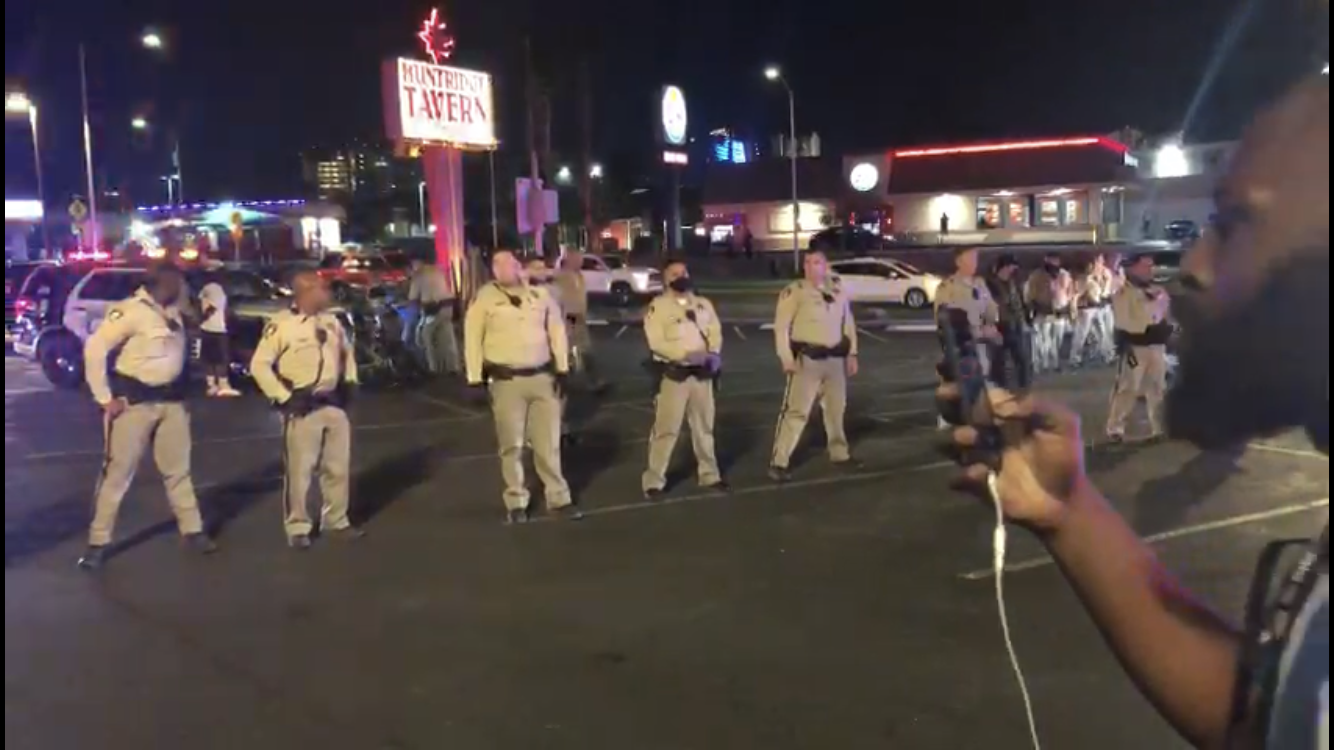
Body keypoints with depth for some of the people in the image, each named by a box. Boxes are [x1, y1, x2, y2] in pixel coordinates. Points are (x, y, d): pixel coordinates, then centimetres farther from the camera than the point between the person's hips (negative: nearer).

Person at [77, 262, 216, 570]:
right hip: (135, 401, -7)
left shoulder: (174, 311, 7)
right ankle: (98, 542, 10)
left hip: (171, 400, 7)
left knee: (178, 469, 14)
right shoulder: (131, 311, -16)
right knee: (118, 473, 0)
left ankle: (192, 530, 24)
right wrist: (104, 397, -17)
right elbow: (94, 348, -19)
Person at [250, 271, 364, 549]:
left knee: (338, 466, 13)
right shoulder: (282, 324, -13)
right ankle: (298, 528, 13)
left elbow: (347, 351, 25)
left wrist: (349, 382, 12)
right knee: (299, 470, -1)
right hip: (302, 407, -6)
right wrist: (283, 397, -16)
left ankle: (336, 521, 27)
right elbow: (259, 365, -13)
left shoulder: (331, 321, 9)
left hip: (334, 404, 7)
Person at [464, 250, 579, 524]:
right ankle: (516, 502, 17)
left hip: (542, 377, 3)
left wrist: (563, 368, 8)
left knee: (548, 442, 8)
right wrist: (475, 377, -4)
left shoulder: (539, 293, 6)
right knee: (512, 444, 5)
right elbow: (473, 337, -1)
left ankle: (558, 498, 17)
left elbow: (557, 329, 12)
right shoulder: (486, 297, -3)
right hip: (506, 381, -2)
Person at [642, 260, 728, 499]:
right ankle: (654, 481, 0)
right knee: (666, 429, -7)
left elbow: (715, 332, 9)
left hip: (701, 374, 6)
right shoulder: (658, 306, -7)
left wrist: (713, 354, -11)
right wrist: (686, 354, -25)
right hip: (673, 375, -6)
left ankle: (710, 475, 30)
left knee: (704, 426, 16)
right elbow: (656, 342, -16)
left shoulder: (703, 304, 12)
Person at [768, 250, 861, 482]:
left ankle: (839, 454, 36)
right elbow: (781, 327, -10)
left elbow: (848, 323, 18)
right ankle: (778, 463, -9)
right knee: (796, 410, -11)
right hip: (807, 358, -6)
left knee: (836, 407, 18)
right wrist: (786, 358, -17)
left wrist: (852, 354, 12)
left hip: (835, 357, 6)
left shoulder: (838, 291, 10)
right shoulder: (794, 291, -8)